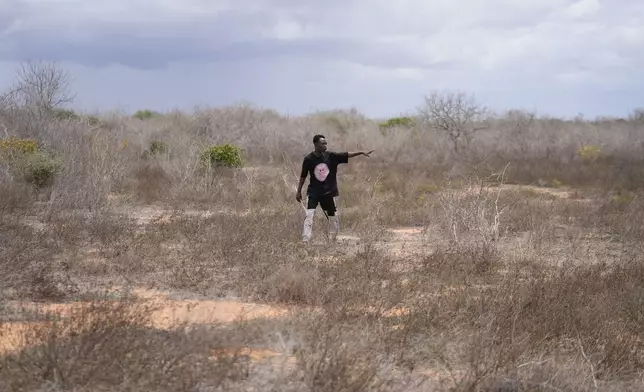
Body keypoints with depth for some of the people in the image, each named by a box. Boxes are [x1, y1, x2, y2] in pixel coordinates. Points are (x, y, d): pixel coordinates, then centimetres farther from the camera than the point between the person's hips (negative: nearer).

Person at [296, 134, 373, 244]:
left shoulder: (331, 156, -4)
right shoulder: (308, 159, -8)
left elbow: (347, 155, -9)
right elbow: (303, 176, 2)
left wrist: (361, 153, -19)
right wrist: (299, 191, 7)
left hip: (329, 193, 3)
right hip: (314, 192, -3)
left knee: (333, 217, 9)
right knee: (309, 215, -14)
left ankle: (332, 239, 23)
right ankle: (305, 241, -15)